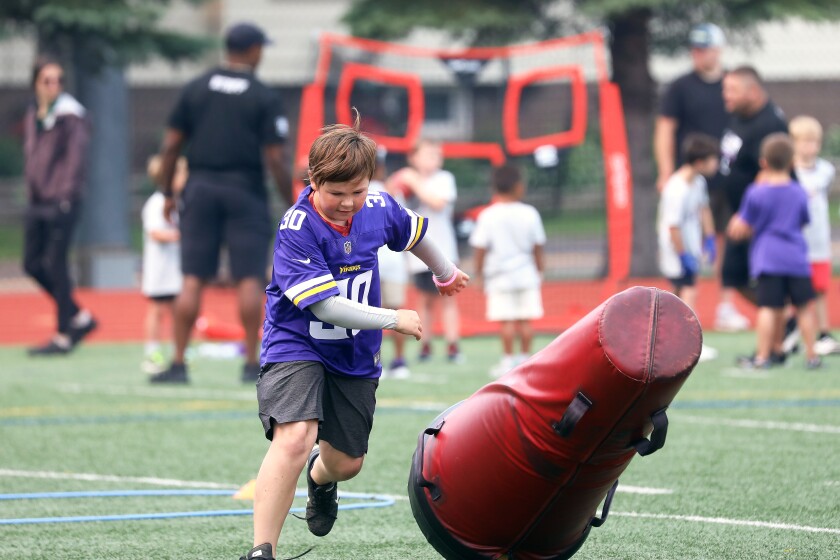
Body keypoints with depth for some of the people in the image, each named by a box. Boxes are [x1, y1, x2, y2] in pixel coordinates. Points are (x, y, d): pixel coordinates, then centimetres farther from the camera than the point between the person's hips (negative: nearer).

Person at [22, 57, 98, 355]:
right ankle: (80, 317, 20)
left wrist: (65, 194, -18)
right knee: (33, 264, 8)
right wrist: (31, 189, 13)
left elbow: (76, 156, -13)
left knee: (55, 265, -6)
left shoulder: (70, 115, -8)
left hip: (61, 200, -8)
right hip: (37, 201, 8)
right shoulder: (32, 116, 14)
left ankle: (63, 336, 1)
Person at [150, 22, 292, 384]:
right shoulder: (264, 98, -5)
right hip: (245, 192, -3)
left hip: (200, 190, 3)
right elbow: (275, 158, -8)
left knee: (192, 279, 2)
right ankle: (252, 364, 1)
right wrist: (293, 203, 0)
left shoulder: (195, 90, 5)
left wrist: (167, 193, 11)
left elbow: (170, 146, 3)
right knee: (250, 279, 1)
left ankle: (178, 364, -1)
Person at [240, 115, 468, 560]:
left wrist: (445, 273, 36)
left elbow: (413, 233, 18)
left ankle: (320, 478, 55)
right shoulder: (298, 228, -24)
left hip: (355, 355, 6)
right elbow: (325, 306, -26)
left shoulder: (378, 209, -7)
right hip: (297, 345, -5)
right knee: (295, 438, -29)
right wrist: (394, 320, -20)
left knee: (347, 462, 15)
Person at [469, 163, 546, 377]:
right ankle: (525, 357, 10)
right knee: (525, 319, 6)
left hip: (499, 277, -2)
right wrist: (539, 268, 20)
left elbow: (480, 247, -8)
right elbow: (538, 246, 6)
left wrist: (478, 272, 5)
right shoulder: (530, 213, -2)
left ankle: (508, 360, -1)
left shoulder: (487, 216, -9)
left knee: (506, 321, -2)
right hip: (526, 275, 2)